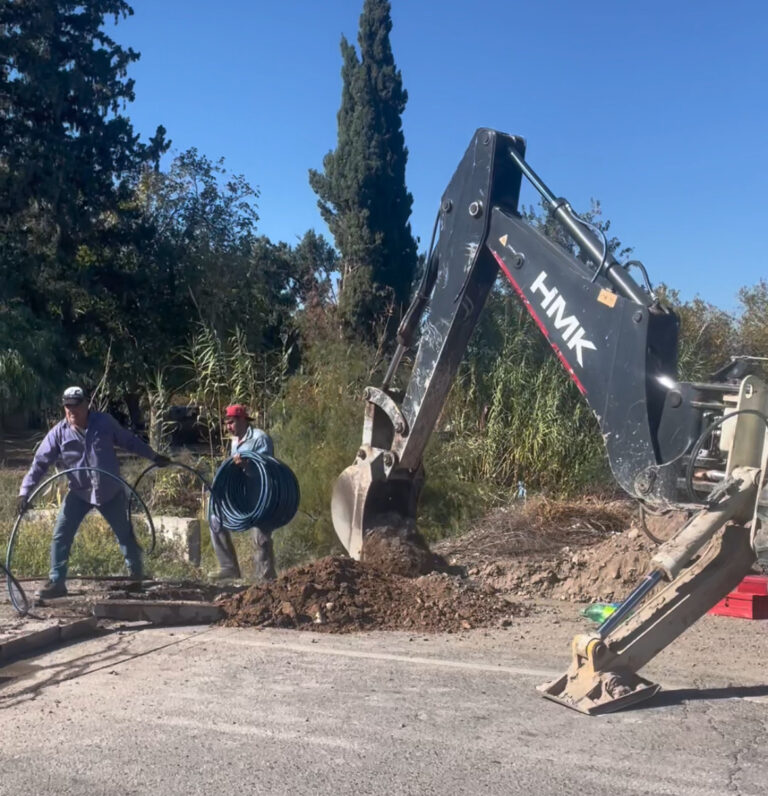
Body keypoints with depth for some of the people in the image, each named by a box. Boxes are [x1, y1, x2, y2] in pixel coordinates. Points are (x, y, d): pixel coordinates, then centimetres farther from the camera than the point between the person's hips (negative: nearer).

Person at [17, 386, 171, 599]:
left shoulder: (105, 422, -12)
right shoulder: (58, 433, -12)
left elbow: (130, 441, 2)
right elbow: (40, 462, -11)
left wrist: (153, 456, 9)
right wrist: (25, 492, -19)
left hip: (110, 491, -1)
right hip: (79, 493, 1)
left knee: (125, 534, 13)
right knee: (60, 536, -6)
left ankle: (137, 574, 35)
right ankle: (56, 582, 4)